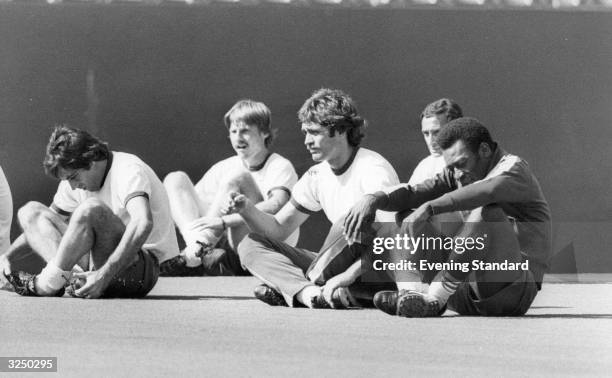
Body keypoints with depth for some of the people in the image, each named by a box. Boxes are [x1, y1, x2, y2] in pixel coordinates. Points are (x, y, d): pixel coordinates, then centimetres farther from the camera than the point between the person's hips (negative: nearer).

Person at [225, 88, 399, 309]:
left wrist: (349, 274, -34)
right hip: (342, 267, 7)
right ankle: (311, 293, -31)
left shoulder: (373, 170, -14)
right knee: (251, 245, -2)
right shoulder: (317, 176, 9)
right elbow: (278, 230, 10)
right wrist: (247, 210, -10)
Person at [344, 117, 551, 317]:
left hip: (513, 290, -7)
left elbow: (487, 191, -30)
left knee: (488, 212, -31)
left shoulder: (513, 167, -7)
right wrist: (375, 199, -11)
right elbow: (414, 193, 7)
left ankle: (435, 299, -30)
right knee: (413, 226, -2)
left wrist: (430, 207, -33)